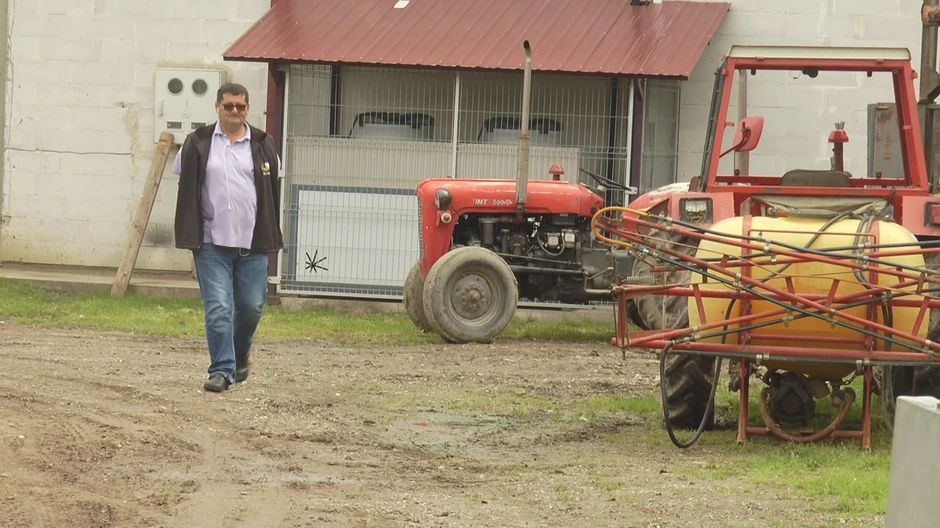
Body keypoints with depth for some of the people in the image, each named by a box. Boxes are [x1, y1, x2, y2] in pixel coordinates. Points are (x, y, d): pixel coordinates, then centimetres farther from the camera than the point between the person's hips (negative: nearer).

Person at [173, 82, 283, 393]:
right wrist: (191, 234, 2)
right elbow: (186, 190, 8)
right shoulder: (198, 144, 2)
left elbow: (273, 191, 13)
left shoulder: (262, 146, 5)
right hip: (212, 243, -2)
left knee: (251, 307, 7)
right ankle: (222, 370, -5)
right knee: (217, 309, -7)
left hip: (252, 243, 2)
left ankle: (240, 355, 34)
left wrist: (270, 236, 8)